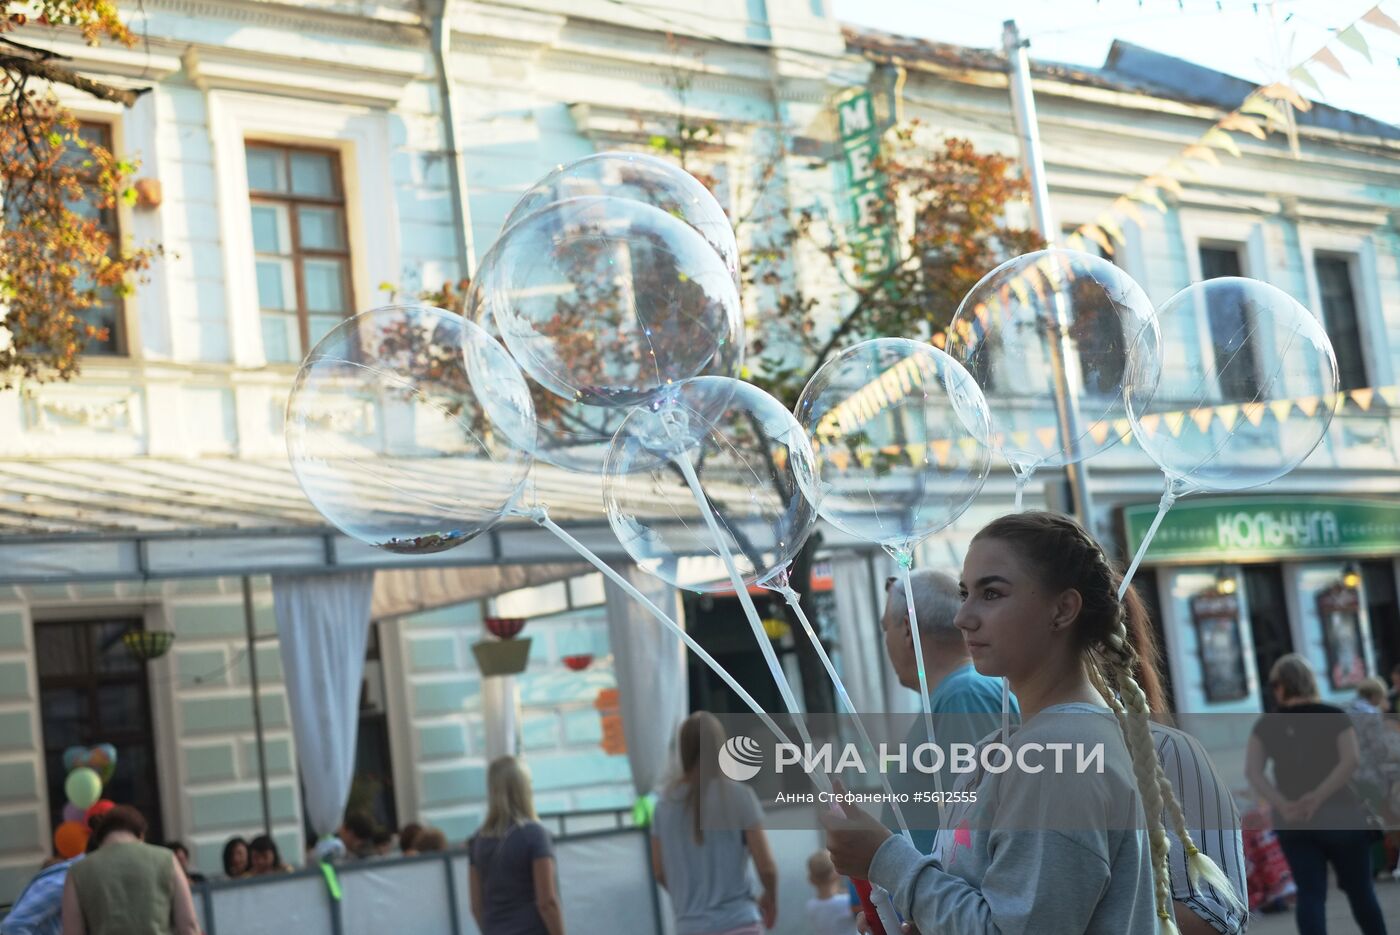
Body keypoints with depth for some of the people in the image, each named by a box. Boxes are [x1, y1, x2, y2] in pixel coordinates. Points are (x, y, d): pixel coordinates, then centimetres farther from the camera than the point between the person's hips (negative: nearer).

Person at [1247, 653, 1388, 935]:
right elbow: (1351, 760, -15)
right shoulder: (1334, 716, -1)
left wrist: (1281, 804, -16)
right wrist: (1319, 796, -19)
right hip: (1338, 816, -1)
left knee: (1310, 893, 3)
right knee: (1359, 890, 13)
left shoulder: (1266, 725, 3)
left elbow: (1252, 771, -8)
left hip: (1292, 822, 1)